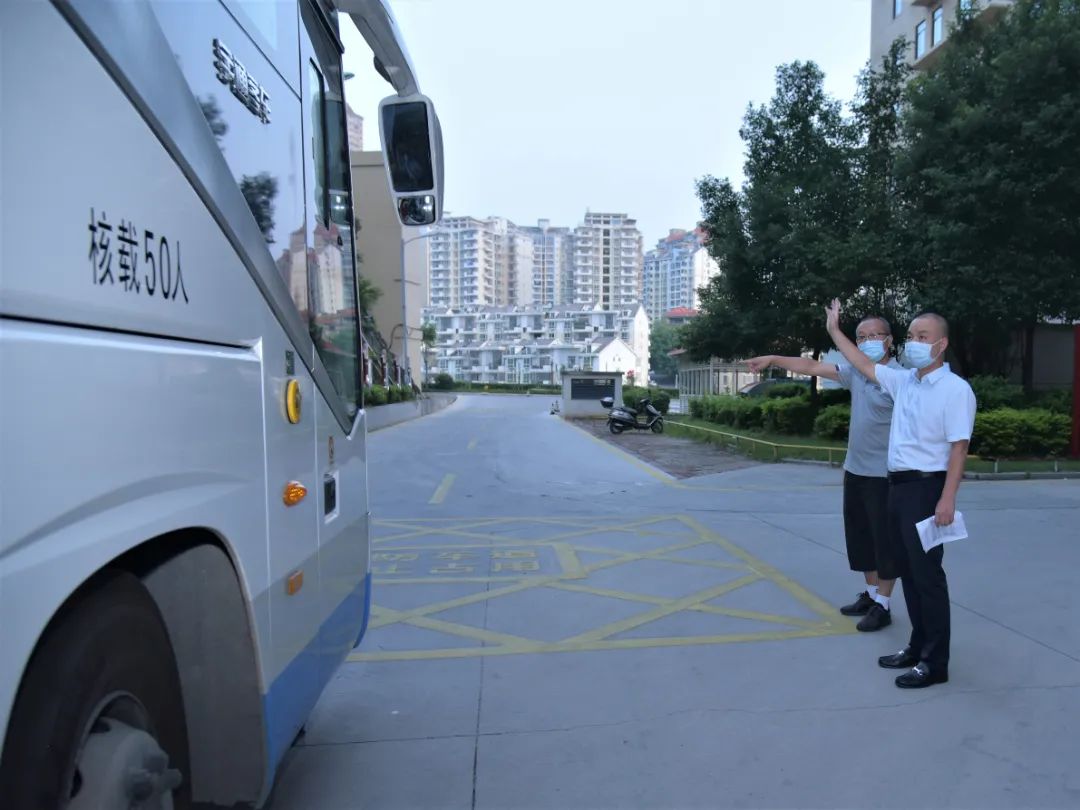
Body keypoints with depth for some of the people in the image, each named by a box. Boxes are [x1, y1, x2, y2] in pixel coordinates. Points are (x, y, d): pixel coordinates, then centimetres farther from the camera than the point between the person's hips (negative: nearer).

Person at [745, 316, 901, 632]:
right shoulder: (855, 371, 6)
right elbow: (812, 366, 12)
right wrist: (773, 359, 8)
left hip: (883, 475, -8)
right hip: (854, 470, 8)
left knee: (885, 540, 4)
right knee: (859, 537, 17)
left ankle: (883, 605, 16)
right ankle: (870, 594, 32)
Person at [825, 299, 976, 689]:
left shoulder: (955, 389, -12)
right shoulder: (903, 380, 10)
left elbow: (959, 448, -16)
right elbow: (864, 365, 24)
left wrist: (947, 499, -21)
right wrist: (835, 330, 27)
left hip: (927, 487, -8)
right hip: (898, 485, 8)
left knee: (927, 574, -1)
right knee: (908, 571, 15)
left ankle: (935, 663, 11)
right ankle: (918, 646, 28)